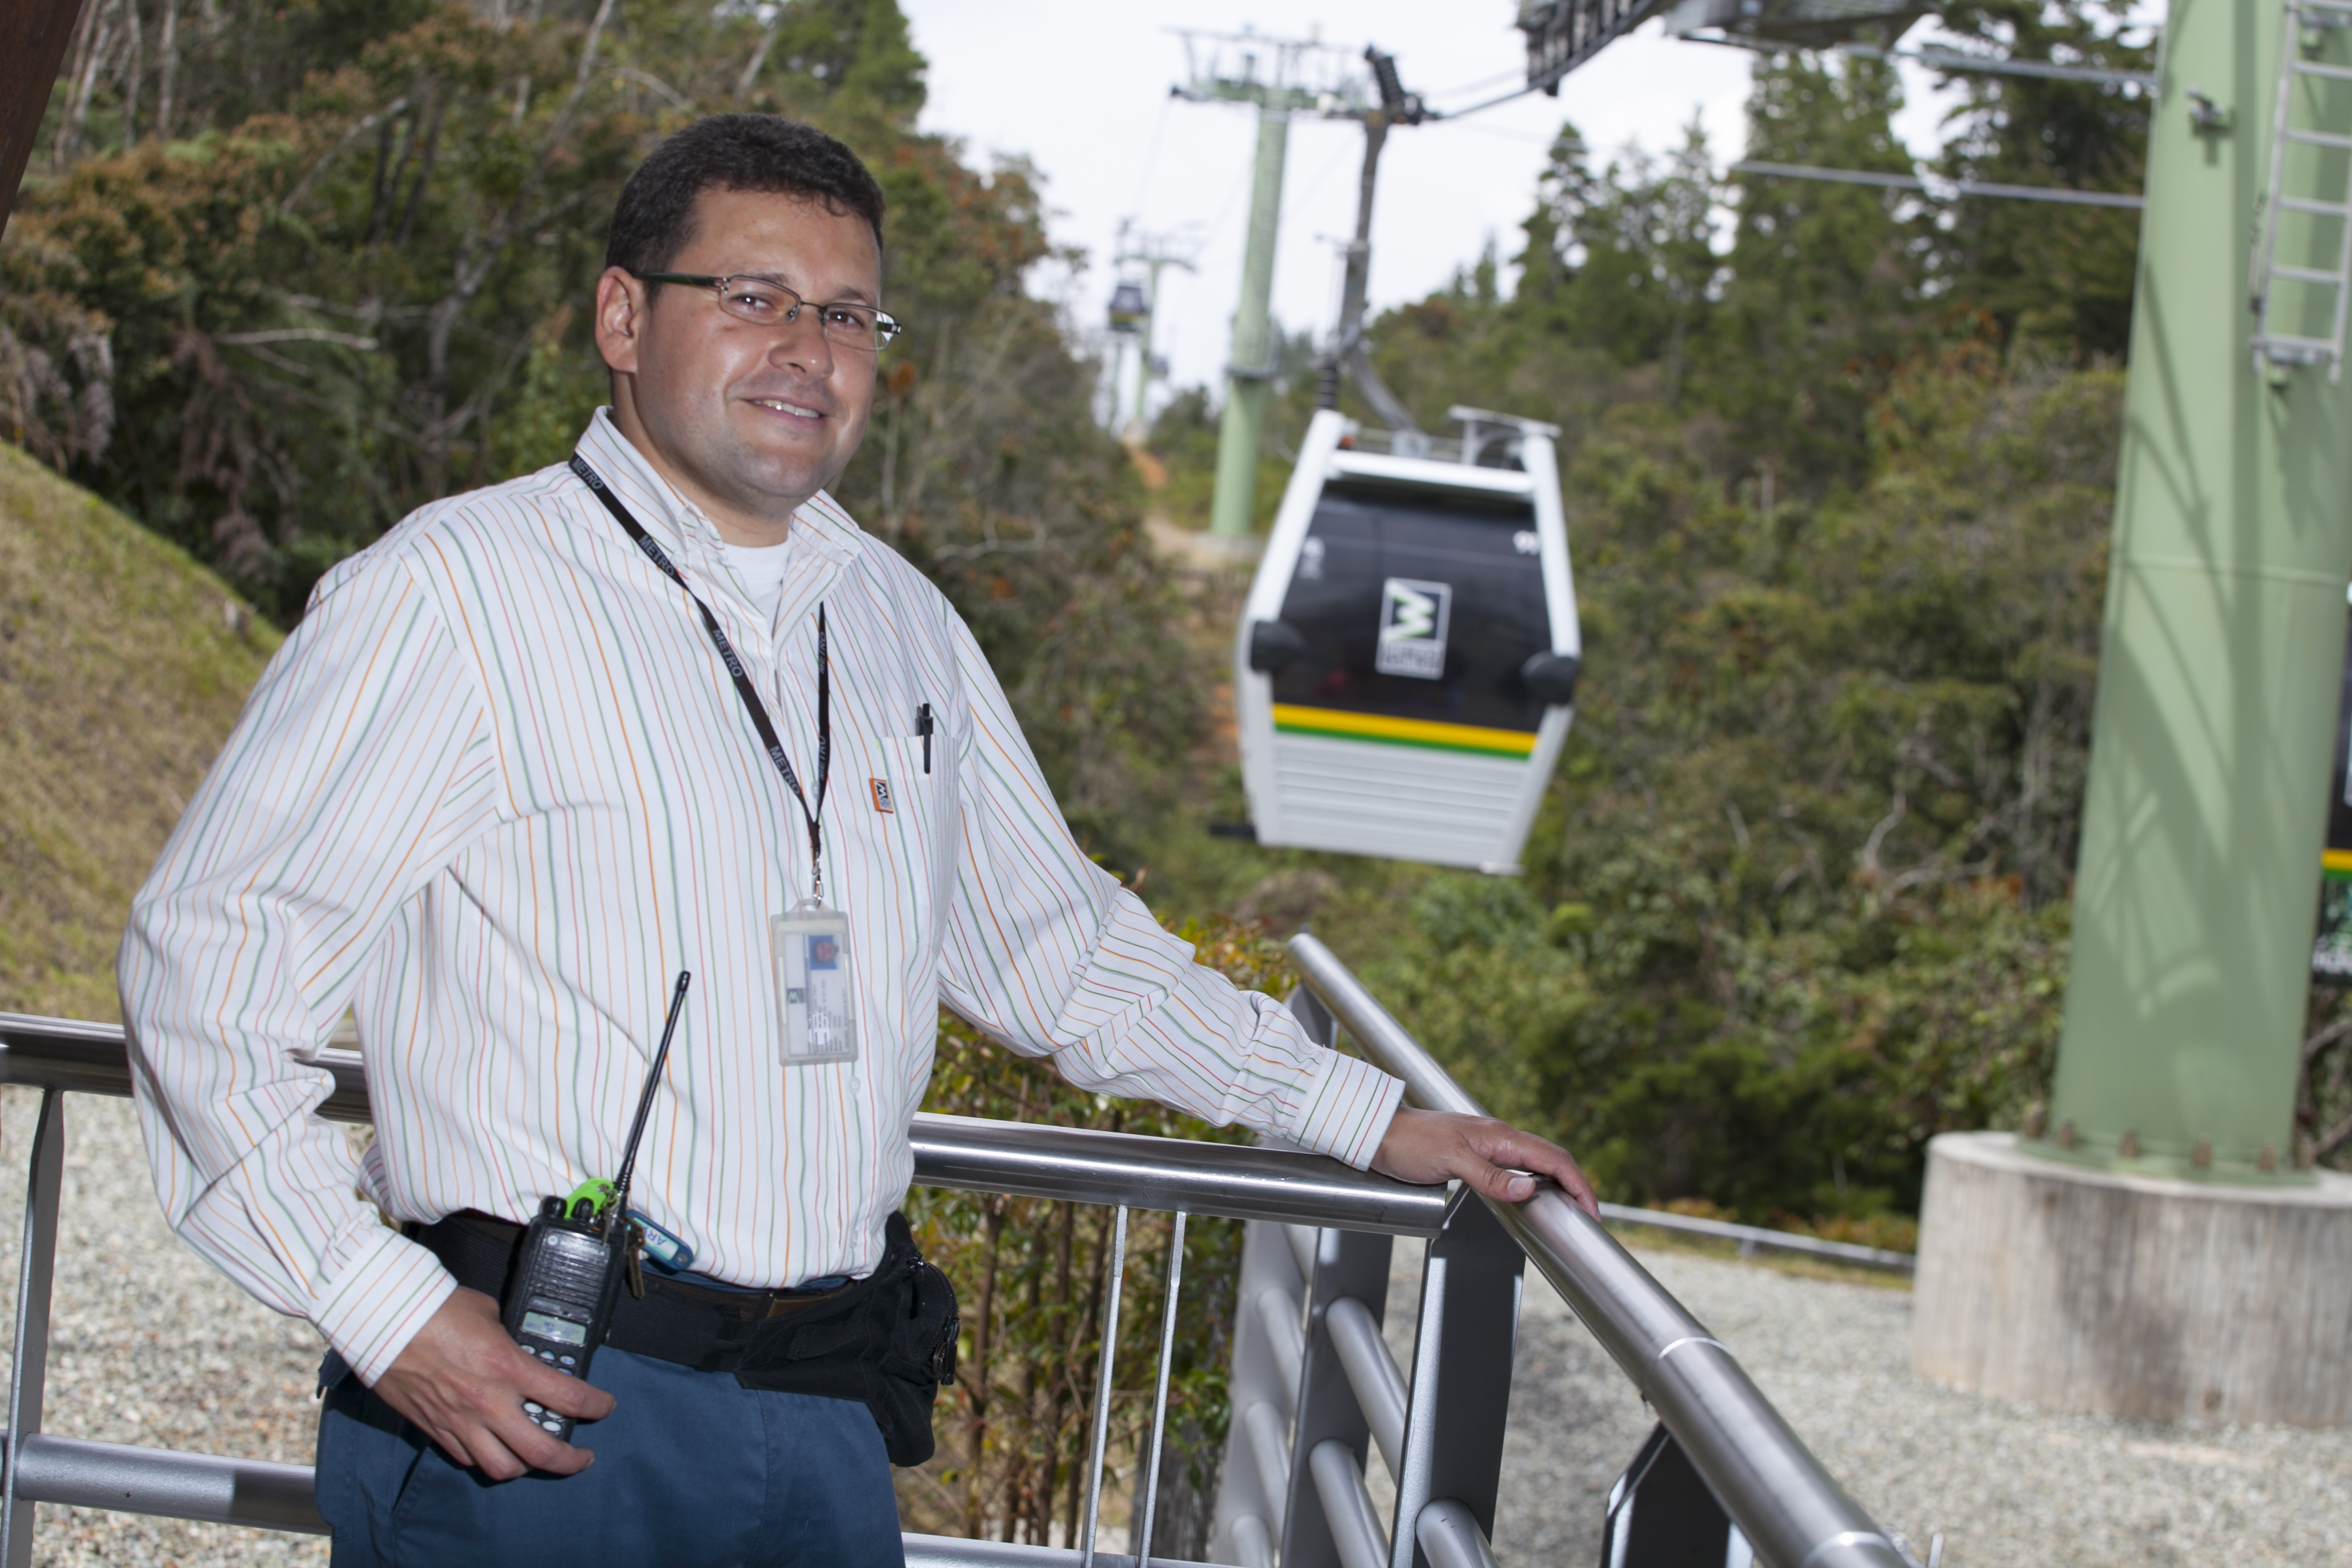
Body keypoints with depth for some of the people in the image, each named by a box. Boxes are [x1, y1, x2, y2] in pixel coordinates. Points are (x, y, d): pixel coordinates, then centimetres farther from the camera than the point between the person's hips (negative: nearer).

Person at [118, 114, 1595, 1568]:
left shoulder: (901, 621, 13)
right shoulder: (452, 592, -7)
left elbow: (1061, 946, 23)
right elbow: (211, 959, -10)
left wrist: (1378, 1122, 20)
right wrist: (385, 1309, -18)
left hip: (827, 1419, 6)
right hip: (521, 1397, -6)